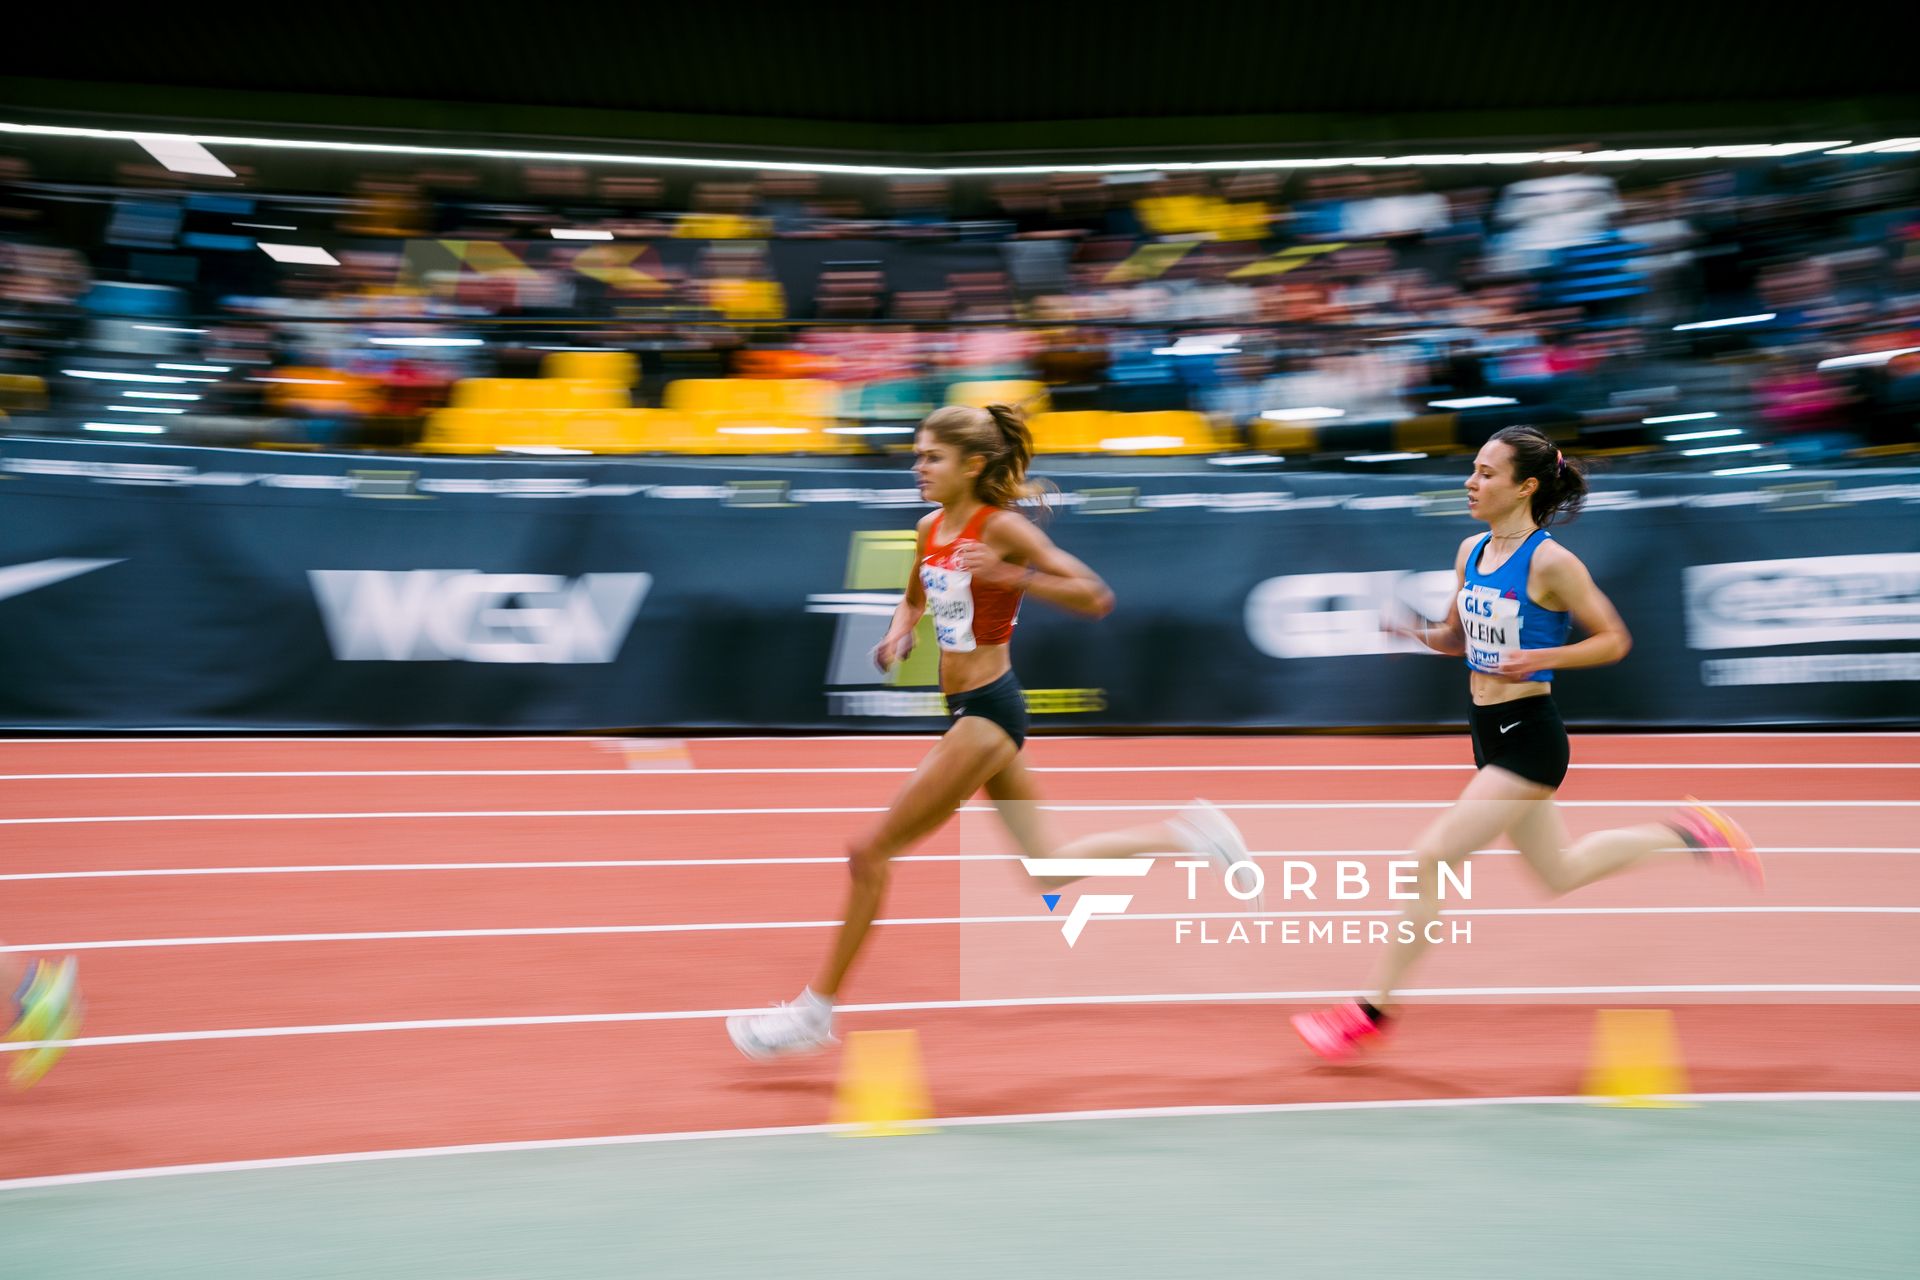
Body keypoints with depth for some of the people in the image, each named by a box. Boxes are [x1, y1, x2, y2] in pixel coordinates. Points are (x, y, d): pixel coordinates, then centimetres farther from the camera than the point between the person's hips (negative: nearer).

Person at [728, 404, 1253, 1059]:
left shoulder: (1002, 528, -14)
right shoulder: (931, 528, 9)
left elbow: (1096, 597, -18)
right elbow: (915, 598, 28)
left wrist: (1010, 575, -28)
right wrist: (898, 635, 7)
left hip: (987, 710, -9)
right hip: (970, 709, 9)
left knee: (871, 851, -5)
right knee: (1048, 869, 16)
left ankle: (816, 1009, 5)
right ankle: (1185, 831, 24)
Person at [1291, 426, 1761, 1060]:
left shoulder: (1550, 562, -16)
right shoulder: (1470, 550, 6)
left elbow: (1614, 640, -10)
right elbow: (1458, 637, 18)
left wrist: (1540, 659, -23)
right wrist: (1416, 632, -3)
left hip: (1529, 734, -9)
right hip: (1489, 731, 9)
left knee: (1433, 855, -12)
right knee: (1560, 872, 21)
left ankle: (1374, 1009, -3)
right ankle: (1683, 832, 37)